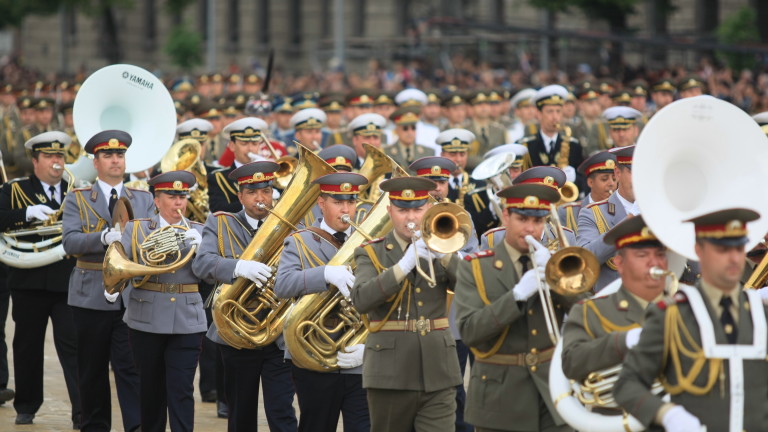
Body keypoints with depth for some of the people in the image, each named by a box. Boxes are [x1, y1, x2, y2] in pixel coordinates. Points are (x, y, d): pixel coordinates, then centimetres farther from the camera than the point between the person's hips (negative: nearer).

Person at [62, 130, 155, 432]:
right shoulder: (77, 200, 6)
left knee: (131, 367, -9)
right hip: (92, 297, 0)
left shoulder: (144, 200, 12)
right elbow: (70, 242, -9)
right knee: (93, 371, 7)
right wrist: (104, 237, -26)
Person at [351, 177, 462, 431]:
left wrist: (445, 256, -18)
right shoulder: (371, 253, 3)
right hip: (391, 376, -1)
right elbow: (361, 300, -16)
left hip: (437, 374, 1)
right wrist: (404, 265, -25)